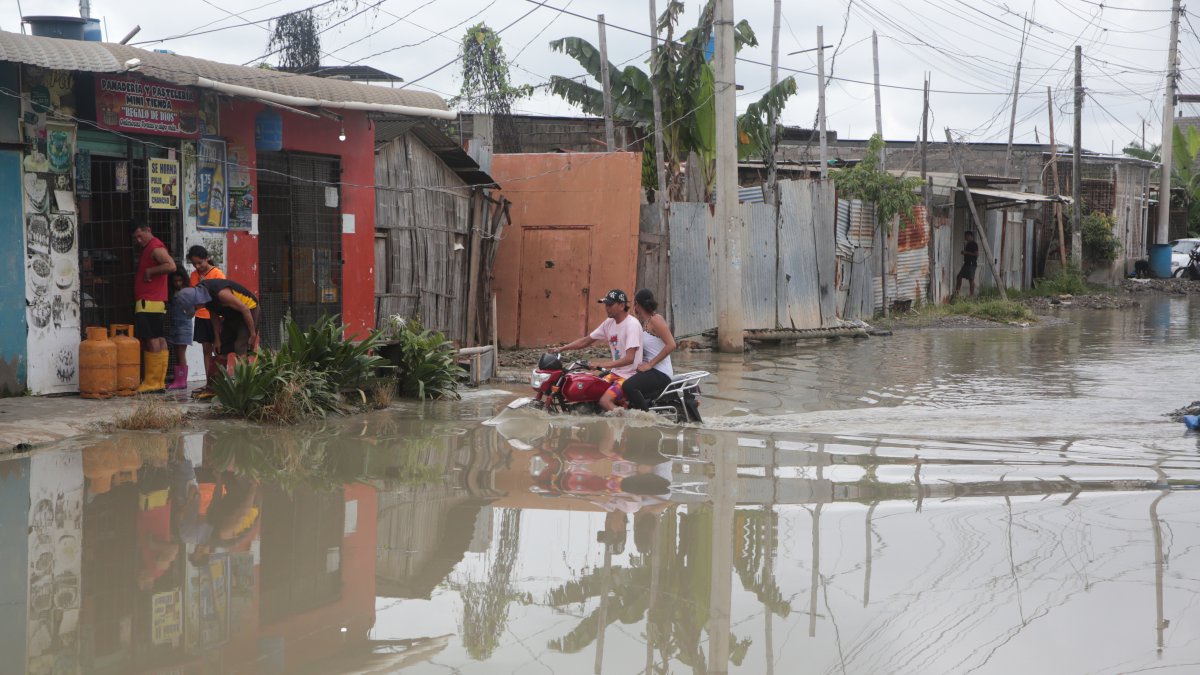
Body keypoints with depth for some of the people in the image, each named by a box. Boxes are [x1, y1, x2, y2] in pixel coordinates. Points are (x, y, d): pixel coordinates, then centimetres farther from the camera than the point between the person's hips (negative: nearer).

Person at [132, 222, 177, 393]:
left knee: (152, 340, -12)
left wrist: (149, 271, -17)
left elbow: (171, 266, -24)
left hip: (149, 302, -11)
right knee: (159, 340, 7)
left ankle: (151, 382, -14)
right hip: (157, 302, 11)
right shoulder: (148, 248, 22)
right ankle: (159, 382, 9)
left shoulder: (155, 247, -10)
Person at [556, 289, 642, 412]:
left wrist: (603, 364, -33)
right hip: (616, 373, 9)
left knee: (605, 401, -25)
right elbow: (586, 341, 16)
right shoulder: (609, 323, 9)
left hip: (630, 376, -9)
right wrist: (562, 348, 5)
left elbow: (629, 359, -26)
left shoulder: (632, 324, -18)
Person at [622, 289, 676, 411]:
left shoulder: (655, 319, -10)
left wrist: (650, 364, -20)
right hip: (650, 370, 10)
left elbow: (671, 345, -21)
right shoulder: (644, 322, 18)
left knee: (628, 387, -31)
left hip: (660, 373, -10)